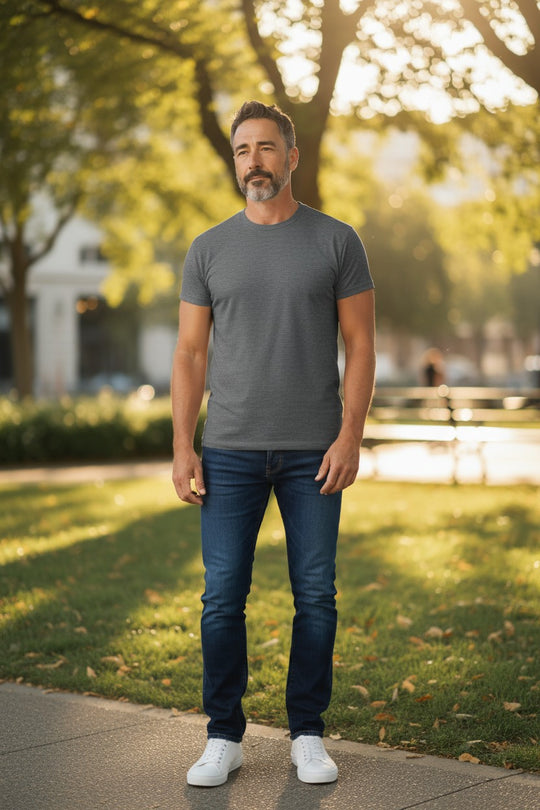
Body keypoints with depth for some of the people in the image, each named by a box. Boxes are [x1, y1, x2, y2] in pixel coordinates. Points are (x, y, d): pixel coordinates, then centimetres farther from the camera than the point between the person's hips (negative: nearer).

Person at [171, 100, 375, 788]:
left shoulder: (336, 241, 2)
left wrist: (349, 436, -10)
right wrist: (182, 449, -2)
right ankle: (224, 737, 12)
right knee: (222, 596, 0)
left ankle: (307, 736, 17)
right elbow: (190, 354, 6)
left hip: (314, 451, -1)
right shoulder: (209, 249, 6)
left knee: (315, 596, 4)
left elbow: (360, 345, 0)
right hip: (231, 452, 1)